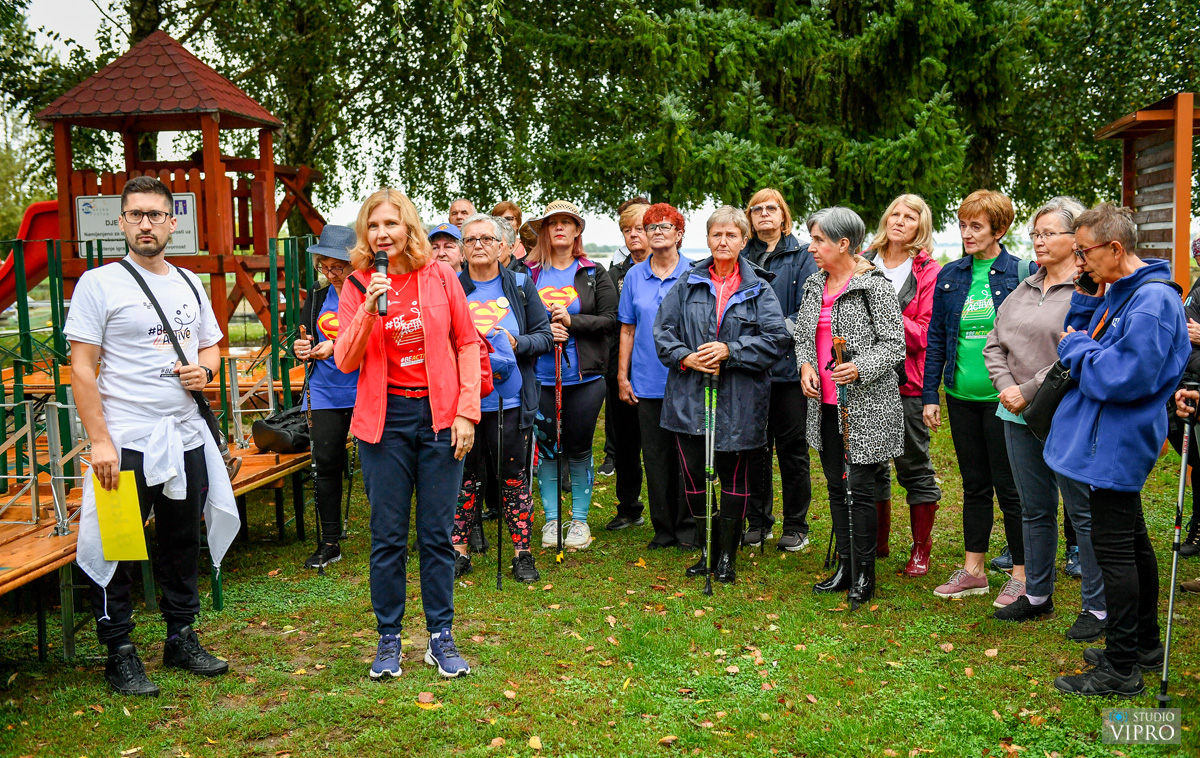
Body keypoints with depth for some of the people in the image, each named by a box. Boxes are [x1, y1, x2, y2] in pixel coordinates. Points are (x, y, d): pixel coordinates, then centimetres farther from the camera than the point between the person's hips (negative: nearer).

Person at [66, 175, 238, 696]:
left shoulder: (190, 285, 11)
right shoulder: (99, 284, -5)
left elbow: (211, 345, 21)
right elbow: (82, 368, -8)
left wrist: (203, 370, -3)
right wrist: (99, 440, -15)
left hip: (186, 437, 5)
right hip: (126, 442, -5)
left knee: (183, 542, 14)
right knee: (116, 550, 2)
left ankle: (182, 638, 29)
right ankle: (120, 653, 17)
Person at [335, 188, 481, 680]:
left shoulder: (439, 276, 1)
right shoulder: (357, 287, 2)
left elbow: (468, 343, 3)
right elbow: (345, 362, -4)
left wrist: (467, 411, -3)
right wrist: (368, 311, -19)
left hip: (439, 417, 0)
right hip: (385, 419, 0)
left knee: (437, 535, 6)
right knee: (387, 537, 6)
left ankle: (441, 638, 20)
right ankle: (388, 640, 20)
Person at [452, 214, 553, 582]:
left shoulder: (521, 286, 6)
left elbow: (544, 334, 6)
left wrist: (517, 343, -12)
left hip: (510, 399, 0)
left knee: (514, 475, 6)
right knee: (466, 475, 8)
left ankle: (522, 553, 17)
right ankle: (459, 551, 22)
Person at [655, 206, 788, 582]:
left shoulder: (759, 291, 4)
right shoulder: (687, 284, 8)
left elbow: (776, 339, -5)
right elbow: (662, 331, 7)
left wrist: (730, 350, -16)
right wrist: (685, 357, -11)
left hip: (738, 401, -1)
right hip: (689, 396, 2)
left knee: (733, 476, 7)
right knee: (693, 475, 4)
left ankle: (727, 556, 19)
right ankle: (707, 550, 21)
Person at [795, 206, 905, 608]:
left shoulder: (874, 285, -11)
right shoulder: (814, 286, 10)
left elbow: (894, 345, -12)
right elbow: (801, 335, 17)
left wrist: (859, 368, -26)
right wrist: (805, 365, -2)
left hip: (866, 406, -7)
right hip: (826, 404, 7)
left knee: (860, 488, -3)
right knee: (836, 485, 13)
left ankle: (864, 574, 11)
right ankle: (845, 565, 26)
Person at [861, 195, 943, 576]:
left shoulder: (929, 272, -1)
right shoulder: (863, 263, 9)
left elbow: (925, 334, -8)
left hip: (907, 383, -3)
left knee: (914, 466, 4)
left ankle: (921, 549, 16)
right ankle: (878, 542, 25)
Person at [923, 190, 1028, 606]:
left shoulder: (1021, 273, -5)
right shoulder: (950, 276, 7)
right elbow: (936, 338, 10)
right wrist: (930, 395, 6)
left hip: (1003, 396, -4)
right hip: (961, 396, 4)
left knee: (1009, 486, 2)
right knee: (974, 485, 14)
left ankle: (1021, 575, 16)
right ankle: (973, 570, 24)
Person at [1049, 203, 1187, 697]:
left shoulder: (1153, 300, -21)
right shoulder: (1116, 292, 10)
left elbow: (1125, 377, -27)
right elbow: (1081, 338, 13)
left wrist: (1076, 349, -13)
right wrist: (1085, 297, 0)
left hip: (1116, 443, -10)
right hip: (1111, 439, 10)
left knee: (1113, 548, -3)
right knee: (1132, 542, 20)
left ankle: (1121, 669, 7)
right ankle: (1144, 644, 35)